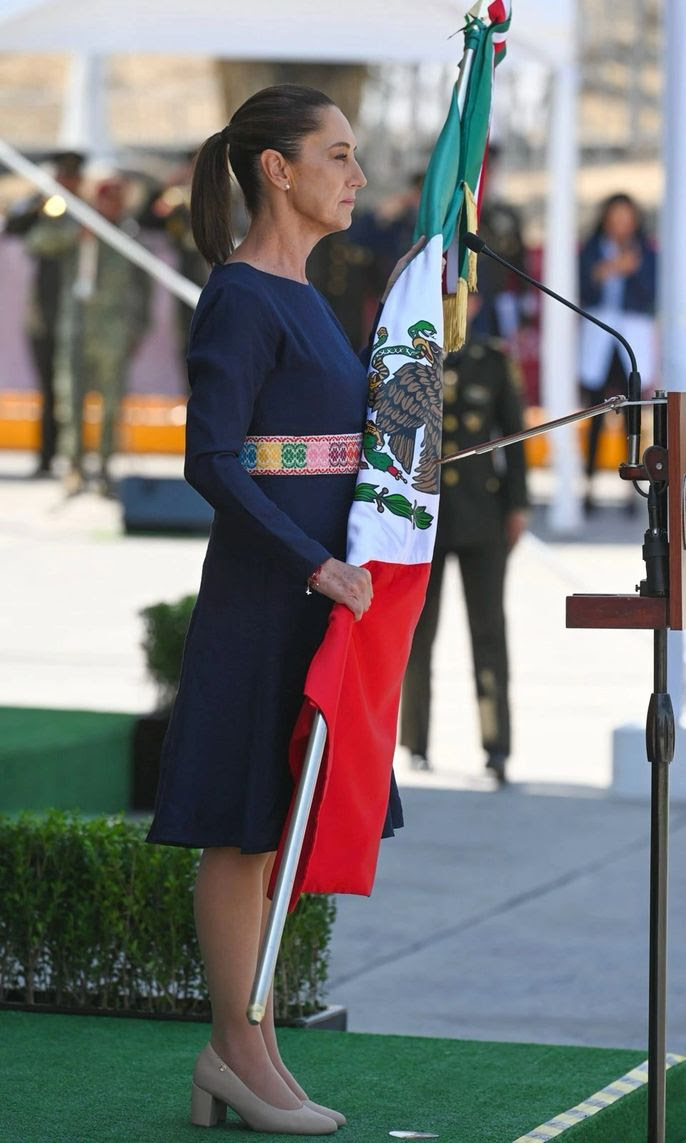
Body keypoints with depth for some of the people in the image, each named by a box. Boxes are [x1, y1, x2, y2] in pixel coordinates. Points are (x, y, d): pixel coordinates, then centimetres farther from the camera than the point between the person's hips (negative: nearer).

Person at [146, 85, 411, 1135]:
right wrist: (317, 565, -22)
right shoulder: (240, 299, -13)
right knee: (245, 826, -2)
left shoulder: (300, 297, 15)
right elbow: (212, 463, -19)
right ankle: (239, 1043, 4)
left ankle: (244, 1053, 16)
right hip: (262, 589, -9)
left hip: (316, 588, 9)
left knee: (274, 830, 11)